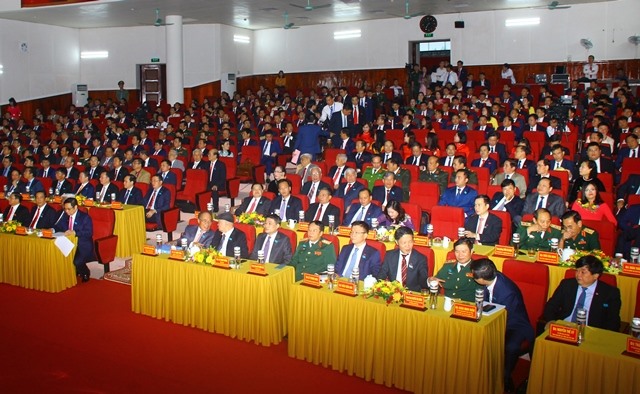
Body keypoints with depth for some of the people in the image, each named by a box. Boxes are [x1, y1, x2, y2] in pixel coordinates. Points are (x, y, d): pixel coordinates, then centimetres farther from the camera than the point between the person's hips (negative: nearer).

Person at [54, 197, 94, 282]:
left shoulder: (85, 217, -10)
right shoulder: (65, 215, 8)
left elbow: (89, 233, -21)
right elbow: (58, 226, 14)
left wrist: (74, 232, -34)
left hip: (83, 246, -6)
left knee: (77, 261, -30)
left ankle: (85, 274, 6)